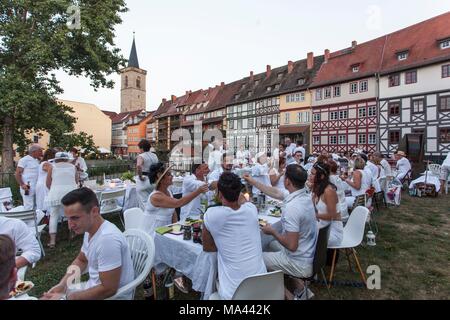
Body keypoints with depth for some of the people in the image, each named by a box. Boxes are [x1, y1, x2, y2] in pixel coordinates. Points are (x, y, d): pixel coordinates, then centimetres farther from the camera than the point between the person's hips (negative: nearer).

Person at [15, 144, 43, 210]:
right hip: (28, 188, -7)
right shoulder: (24, 160, -5)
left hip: (37, 188, 7)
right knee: (29, 207, -8)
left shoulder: (37, 161, 16)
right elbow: (17, 174, -9)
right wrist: (22, 184, -18)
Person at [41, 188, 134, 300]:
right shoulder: (90, 229, -2)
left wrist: (66, 297, -17)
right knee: (45, 297, 12)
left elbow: (109, 289, -26)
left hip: (113, 295, -8)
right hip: (94, 287, 8)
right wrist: (62, 284, 0)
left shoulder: (107, 238, -32)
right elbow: (81, 260, 15)